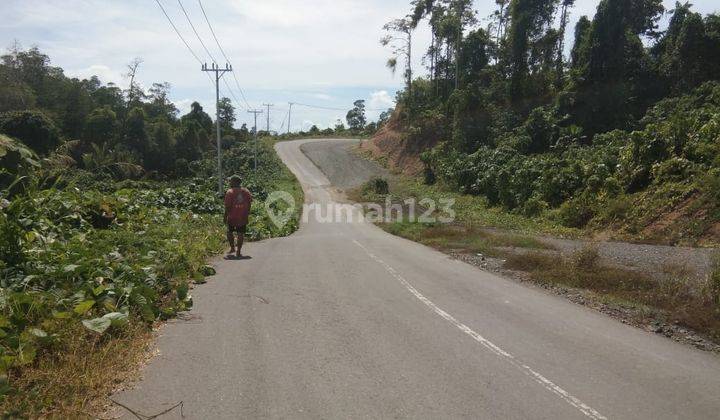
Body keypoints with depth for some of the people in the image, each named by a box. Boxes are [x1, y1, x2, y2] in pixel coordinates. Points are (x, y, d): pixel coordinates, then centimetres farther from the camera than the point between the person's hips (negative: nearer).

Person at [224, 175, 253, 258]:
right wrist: (247, 215, 11)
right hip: (243, 218, 3)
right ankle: (238, 251, 5)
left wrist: (225, 217, -4)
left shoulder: (230, 192, -10)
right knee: (241, 234, 5)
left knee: (230, 232, 18)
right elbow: (249, 205, 4)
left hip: (232, 217, -3)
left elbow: (227, 207, -12)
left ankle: (232, 248, 20)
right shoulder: (246, 192, 3)